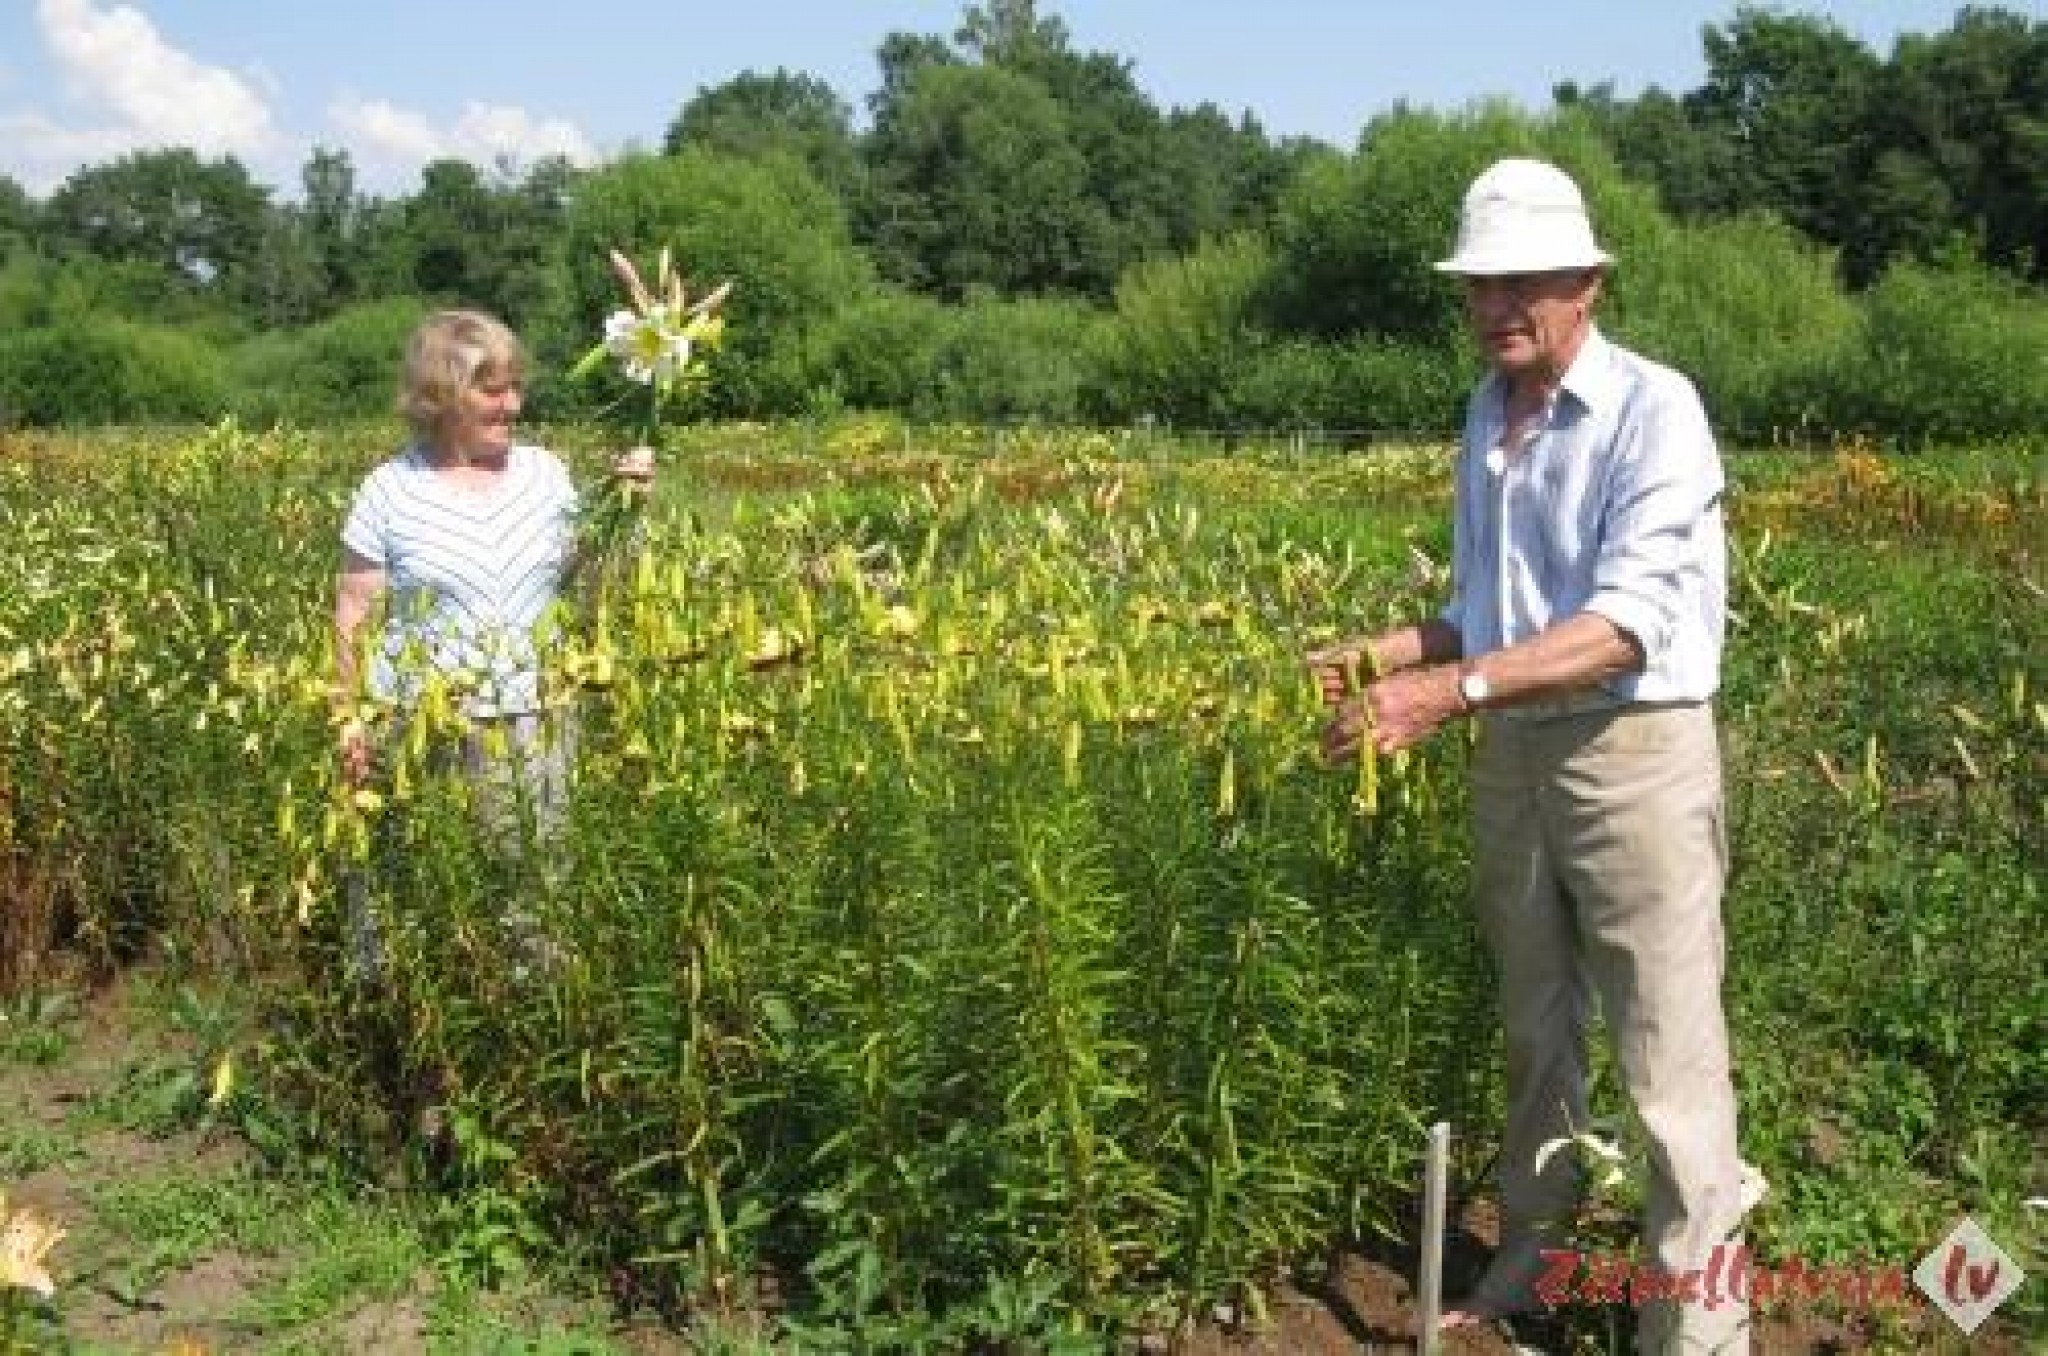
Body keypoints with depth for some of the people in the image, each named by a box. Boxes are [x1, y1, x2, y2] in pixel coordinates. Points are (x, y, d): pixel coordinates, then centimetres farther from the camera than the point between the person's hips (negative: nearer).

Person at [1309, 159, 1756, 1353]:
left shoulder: (1655, 410, -15)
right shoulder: (1485, 417, 9)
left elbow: (1626, 624, -26)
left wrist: (1450, 691, -35)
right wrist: (1380, 656, 2)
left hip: (1635, 756, -7)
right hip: (1512, 754, 7)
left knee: (1669, 1063, 0)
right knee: (1535, 1034, 18)